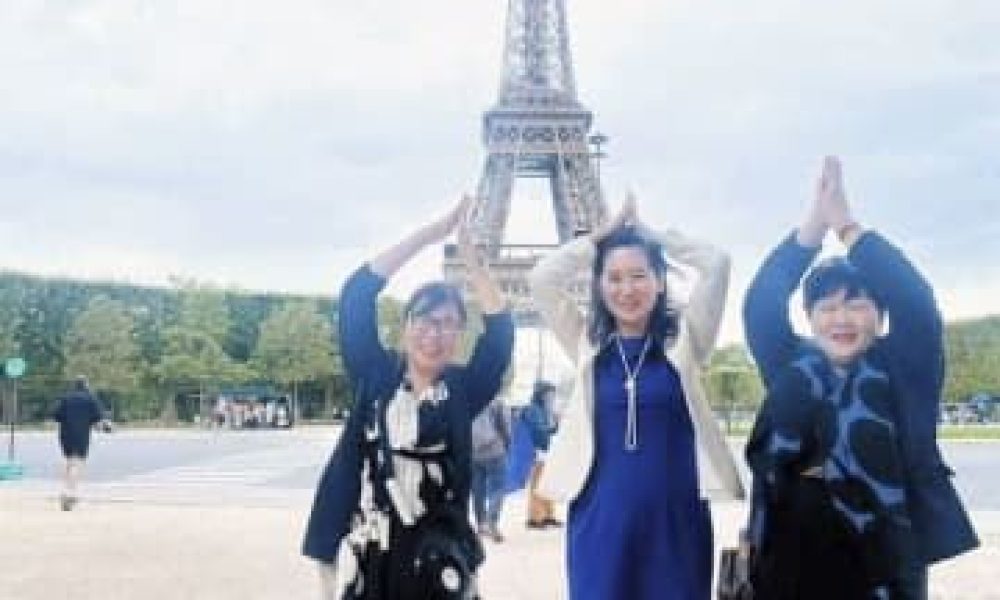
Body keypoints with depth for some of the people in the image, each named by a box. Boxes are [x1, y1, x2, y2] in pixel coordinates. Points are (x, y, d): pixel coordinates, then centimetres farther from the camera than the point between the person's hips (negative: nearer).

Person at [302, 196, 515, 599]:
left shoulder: (462, 390, 5)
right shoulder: (374, 376, 4)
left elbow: (500, 330, -5)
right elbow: (357, 293, -3)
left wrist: (469, 254, -4)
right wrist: (431, 233, -3)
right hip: (365, 558, 0)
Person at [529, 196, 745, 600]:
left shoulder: (683, 339, 3)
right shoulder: (589, 343, 6)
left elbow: (717, 264, -6)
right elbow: (543, 278, -2)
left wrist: (649, 233, 4)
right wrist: (606, 231, 4)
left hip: (675, 518, 0)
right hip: (601, 518, 1)